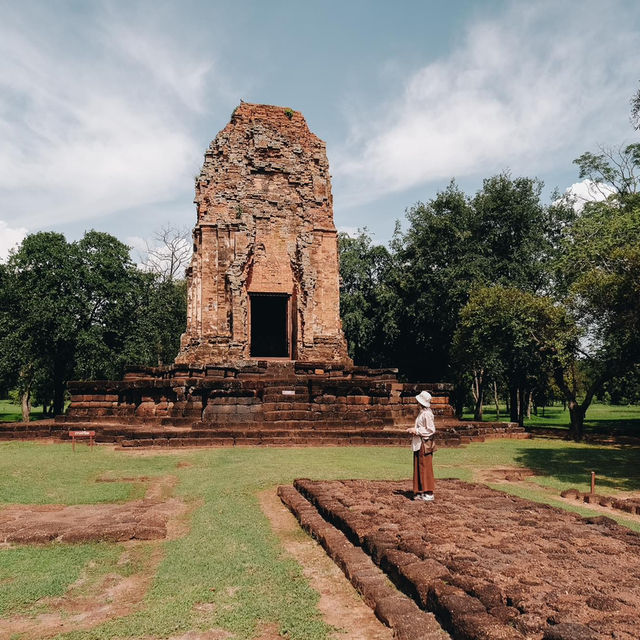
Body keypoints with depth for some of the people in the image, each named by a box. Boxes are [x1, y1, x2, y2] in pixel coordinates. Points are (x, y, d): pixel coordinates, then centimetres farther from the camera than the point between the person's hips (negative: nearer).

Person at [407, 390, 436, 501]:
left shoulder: (427, 414, -16)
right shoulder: (422, 413, 13)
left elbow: (431, 430, -18)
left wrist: (416, 431, -16)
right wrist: (414, 430, 8)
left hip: (424, 445, -9)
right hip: (419, 444, 9)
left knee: (425, 469, -2)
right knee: (419, 469, 11)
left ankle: (428, 493, 5)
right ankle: (421, 492, 17)